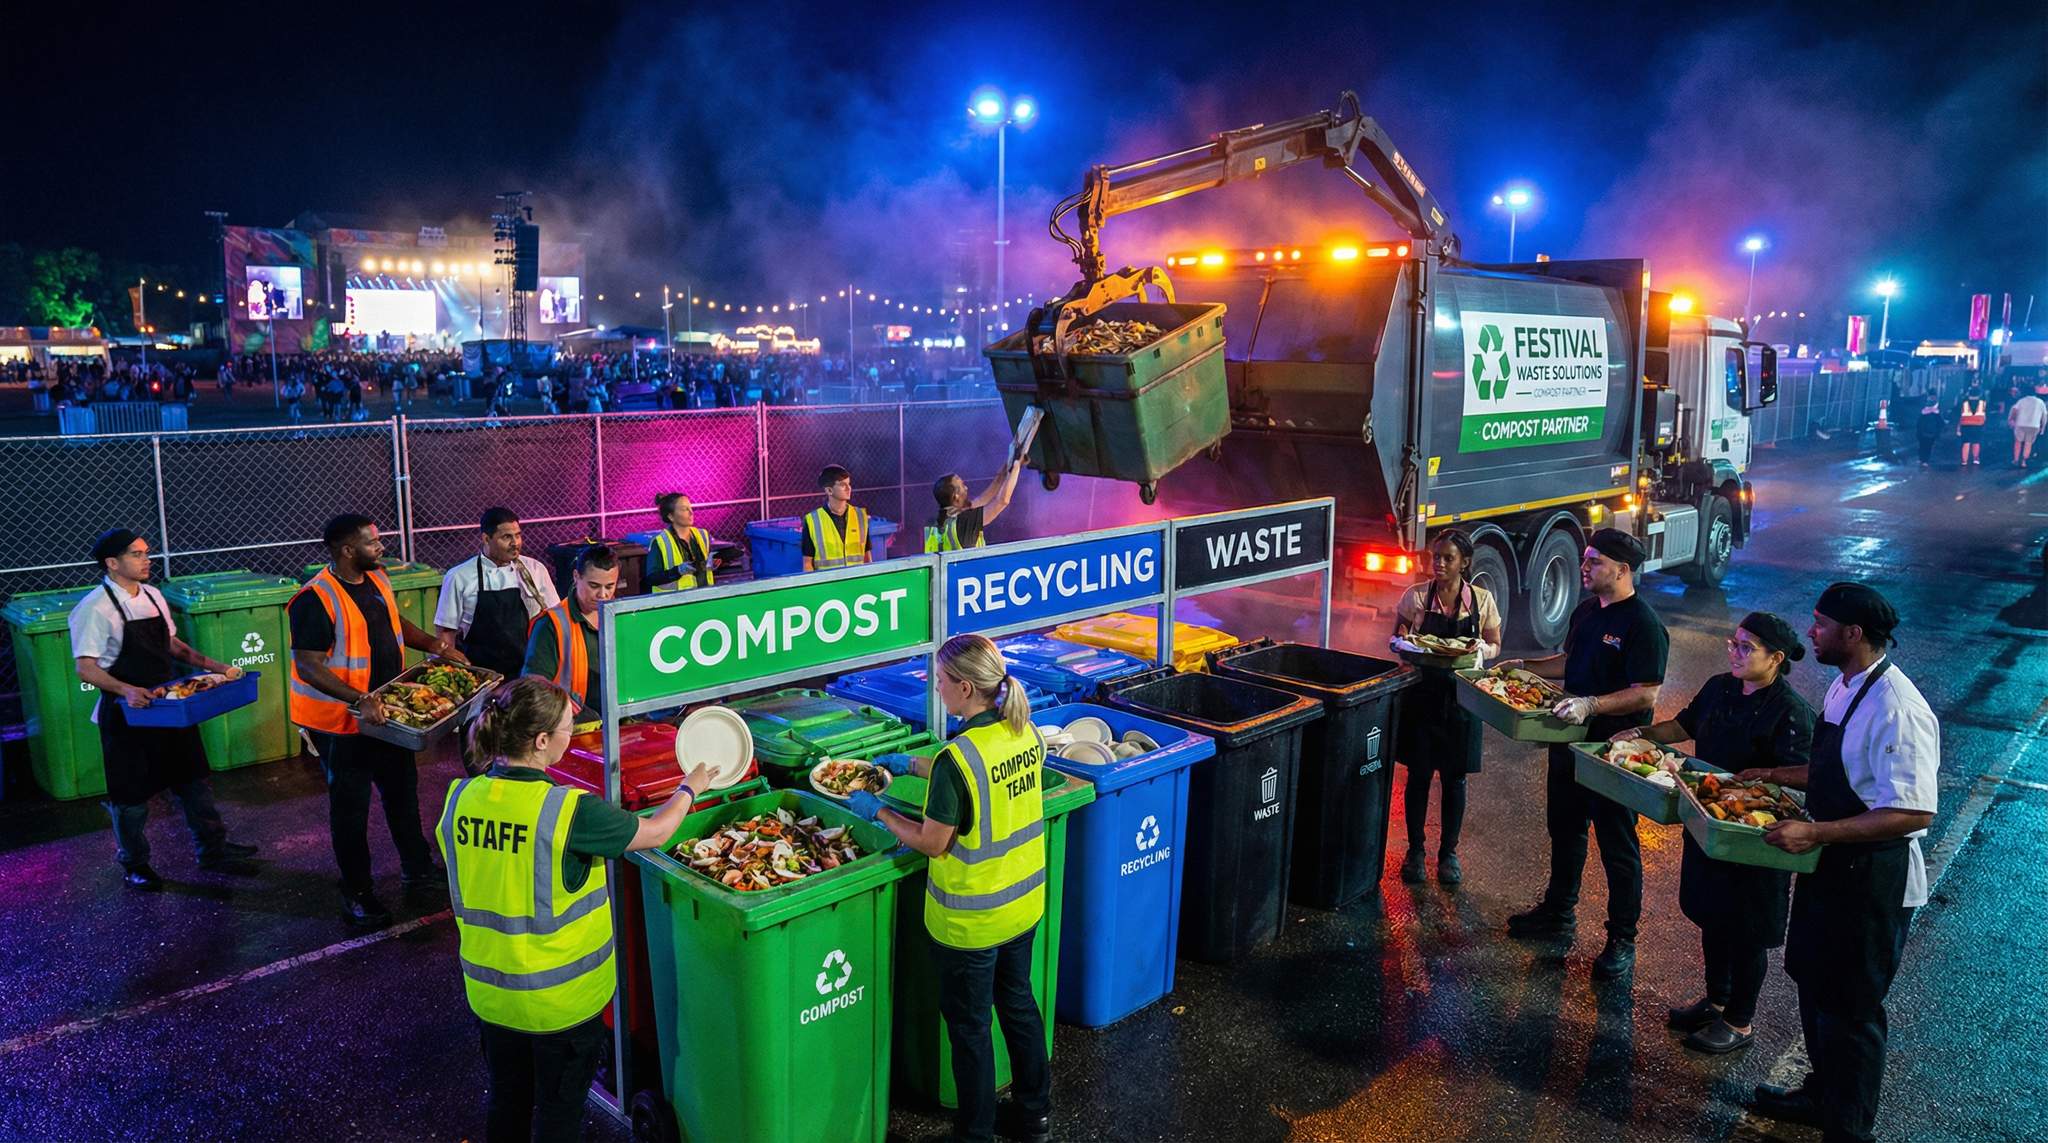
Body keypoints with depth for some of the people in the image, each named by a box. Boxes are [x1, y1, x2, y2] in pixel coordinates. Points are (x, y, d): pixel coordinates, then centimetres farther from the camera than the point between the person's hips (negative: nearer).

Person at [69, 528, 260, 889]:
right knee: (132, 793, 7)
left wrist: (214, 666, 6)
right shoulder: (95, 608, -16)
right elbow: (86, 668, -18)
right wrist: (127, 690, -33)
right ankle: (134, 866, 26)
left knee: (193, 778, 14)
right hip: (128, 712, -6)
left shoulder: (152, 595, 6)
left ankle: (212, 850, 27)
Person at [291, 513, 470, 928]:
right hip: (342, 722, -8)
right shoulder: (315, 600, -24)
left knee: (402, 788, 20)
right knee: (351, 804, 5)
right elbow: (309, 667, -27)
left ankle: (416, 867, 38)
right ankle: (356, 894, 21)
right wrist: (360, 701, -35)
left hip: (386, 711, 8)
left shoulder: (377, 579, 2)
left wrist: (433, 644, 7)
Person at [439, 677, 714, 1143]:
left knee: (506, 1101, 26)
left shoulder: (459, 798, -9)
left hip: (488, 989, 5)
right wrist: (689, 789, 6)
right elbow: (655, 832, -12)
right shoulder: (570, 811, -27)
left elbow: (466, 892, 4)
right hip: (560, 997, -5)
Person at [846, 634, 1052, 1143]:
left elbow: (931, 843, -20)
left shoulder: (956, 759, -29)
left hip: (971, 918, -7)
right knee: (1018, 1000, 25)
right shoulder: (1025, 732, -6)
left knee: (968, 1025, 13)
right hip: (1024, 901, 7)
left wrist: (877, 811, -5)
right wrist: (912, 765, 16)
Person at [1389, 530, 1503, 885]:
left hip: (1460, 696, 0)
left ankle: (1448, 852, 23)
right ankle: (1415, 850, 21)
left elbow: (1494, 646, 7)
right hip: (1421, 692, 0)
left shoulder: (1482, 600, -1)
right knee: (1418, 774, 6)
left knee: (1454, 777, 8)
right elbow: (1397, 639, 6)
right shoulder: (1416, 596, -3)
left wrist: (1478, 648, -15)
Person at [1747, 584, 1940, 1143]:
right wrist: (1774, 775, 11)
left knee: (1848, 1008, 7)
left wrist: (1815, 833, -33)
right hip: (1831, 866, 9)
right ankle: (1821, 1092, 43)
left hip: (1873, 881, -9)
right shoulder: (1843, 688, 3)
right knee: (1813, 982, 23)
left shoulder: (1895, 710, -27)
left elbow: (1913, 812, -31)